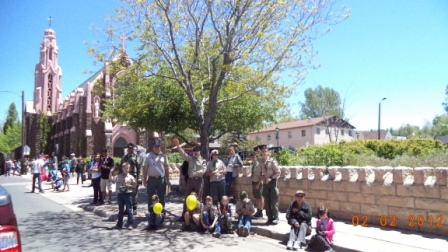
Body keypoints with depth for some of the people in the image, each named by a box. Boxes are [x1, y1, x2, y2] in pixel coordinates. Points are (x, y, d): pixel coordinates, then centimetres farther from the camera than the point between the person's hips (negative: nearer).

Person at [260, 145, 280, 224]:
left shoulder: (272, 161, -12)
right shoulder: (261, 163, 3)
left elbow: (278, 172, -9)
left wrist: (271, 178, -18)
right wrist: (262, 178, -6)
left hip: (272, 182, -5)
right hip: (265, 183, 5)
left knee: (274, 201, -1)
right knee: (267, 202, 9)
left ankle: (276, 218, 11)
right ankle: (269, 218, 19)